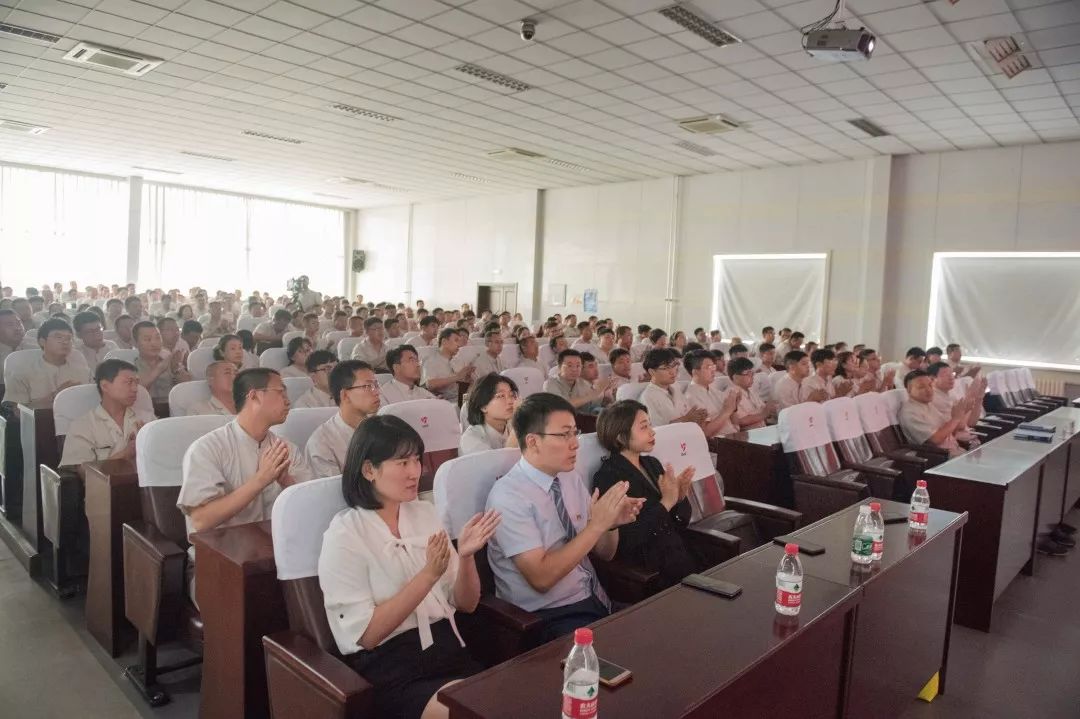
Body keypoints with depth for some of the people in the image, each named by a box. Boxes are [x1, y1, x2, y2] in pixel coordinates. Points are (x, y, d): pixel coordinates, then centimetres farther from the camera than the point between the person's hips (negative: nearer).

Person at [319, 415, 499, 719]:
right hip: (388, 666, -6)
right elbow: (366, 634, -13)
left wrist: (466, 555, -12)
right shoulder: (344, 535, -9)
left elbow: (465, 604, 9)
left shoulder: (425, 514, 7)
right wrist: (429, 574, -20)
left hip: (447, 648, 6)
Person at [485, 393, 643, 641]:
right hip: (549, 617, -7)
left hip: (597, 601, 7)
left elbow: (604, 553, 11)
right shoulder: (508, 497, -16)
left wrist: (612, 523, -10)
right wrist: (596, 525, -22)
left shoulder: (572, 479, 5)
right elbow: (541, 577, -20)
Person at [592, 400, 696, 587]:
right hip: (646, 569, -6)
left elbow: (680, 524, 13)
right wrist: (666, 503, -19)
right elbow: (627, 541, -18)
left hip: (678, 551, 6)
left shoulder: (652, 463, 10)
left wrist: (681, 496, -6)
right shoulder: (608, 477, -10)